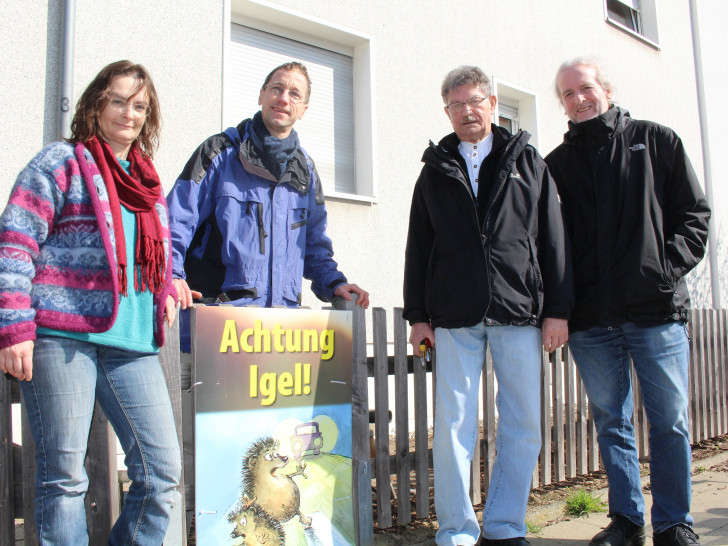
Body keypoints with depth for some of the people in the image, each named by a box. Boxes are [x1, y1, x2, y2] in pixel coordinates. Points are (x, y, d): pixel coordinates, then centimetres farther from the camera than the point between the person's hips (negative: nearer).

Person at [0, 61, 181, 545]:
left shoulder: (149, 182, 21)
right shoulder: (62, 162, 3)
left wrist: (168, 289, 10)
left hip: (134, 342, 6)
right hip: (62, 336, -5)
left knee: (164, 472, 2)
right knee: (64, 476, 1)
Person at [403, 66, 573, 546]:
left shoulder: (527, 161, 13)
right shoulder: (436, 170, 15)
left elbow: (554, 238, 7)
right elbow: (418, 248, 13)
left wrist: (558, 309, 0)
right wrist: (418, 315, 6)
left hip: (519, 312, 0)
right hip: (455, 317, 0)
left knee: (523, 426, 3)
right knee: (454, 426, -2)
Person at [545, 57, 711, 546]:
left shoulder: (657, 141, 10)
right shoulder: (557, 164, 13)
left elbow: (695, 213, 7)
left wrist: (668, 268, -8)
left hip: (657, 309, -1)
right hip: (592, 321, 2)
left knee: (670, 422, 3)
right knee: (611, 422, 9)